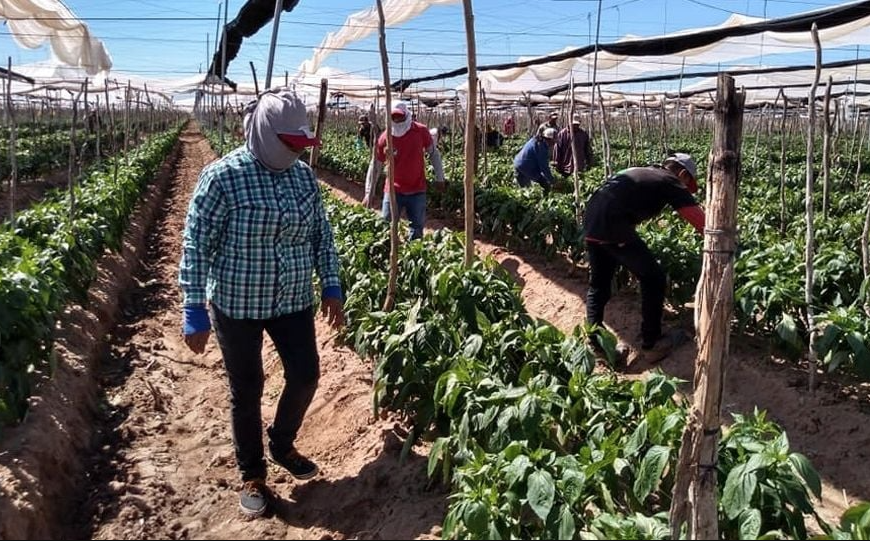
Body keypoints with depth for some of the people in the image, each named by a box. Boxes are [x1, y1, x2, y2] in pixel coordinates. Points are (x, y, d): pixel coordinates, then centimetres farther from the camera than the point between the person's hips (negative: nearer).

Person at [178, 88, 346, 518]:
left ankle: (282, 445, 41)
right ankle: (252, 474, 31)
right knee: (246, 391, 9)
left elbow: (321, 234, 10)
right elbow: (196, 246, -13)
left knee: (305, 375, 12)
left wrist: (331, 286, 5)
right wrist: (195, 312, -14)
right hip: (238, 305, -5)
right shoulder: (223, 176, -16)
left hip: (293, 301, 5)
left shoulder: (304, 175, 1)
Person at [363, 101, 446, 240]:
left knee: (417, 230, 9)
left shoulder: (421, 131, -8)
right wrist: (369, 193, -4)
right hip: (393, 191, 0)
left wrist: (439, 178, 6)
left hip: (417, 191, 1)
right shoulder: (384, 138, -9)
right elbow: (375, 167, -2)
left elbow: (434, 154, 4)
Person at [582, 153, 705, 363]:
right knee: (653, 279, 8)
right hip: (613, 227, -8)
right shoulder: (671, 183, 7)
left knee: (598, 284, 22)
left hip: (590, 223, 8)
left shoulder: (640, 172, 29)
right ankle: (651, 344, 16)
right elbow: (701, 222, 2)